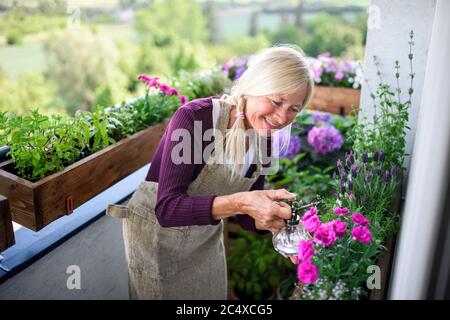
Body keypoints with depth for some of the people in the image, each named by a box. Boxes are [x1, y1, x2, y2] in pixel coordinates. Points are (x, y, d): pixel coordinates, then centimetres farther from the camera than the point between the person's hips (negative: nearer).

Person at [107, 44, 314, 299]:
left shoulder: (264, 139, -9)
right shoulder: (194, 118, -28)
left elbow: (245, 215, -1)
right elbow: (166, 209, -33)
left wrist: (272, 220, -22)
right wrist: (239, 202, -44)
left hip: (208, 237, 6)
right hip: (157, 232, -5)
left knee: (213, 293, 22)